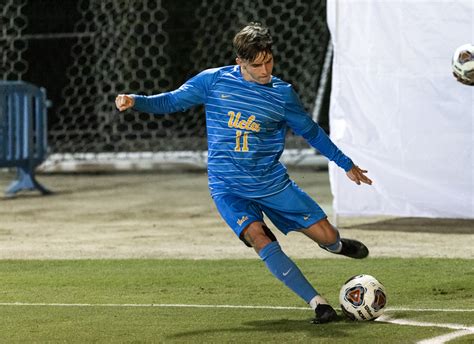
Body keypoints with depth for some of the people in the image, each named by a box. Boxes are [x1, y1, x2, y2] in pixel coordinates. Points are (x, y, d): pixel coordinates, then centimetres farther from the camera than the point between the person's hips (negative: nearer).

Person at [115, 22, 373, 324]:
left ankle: (335, 244, 41)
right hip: (228, 189, -2)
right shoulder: (213, 80, -6)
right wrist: (134, 101, -16)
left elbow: (310, 131, 12)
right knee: (260, 239, -27)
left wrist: (346, 164, 19)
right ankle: (317, 303, -22)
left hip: (273, 183, 2)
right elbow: (171, 101, 2)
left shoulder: (283, 93, -2)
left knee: (326, 235, -1)